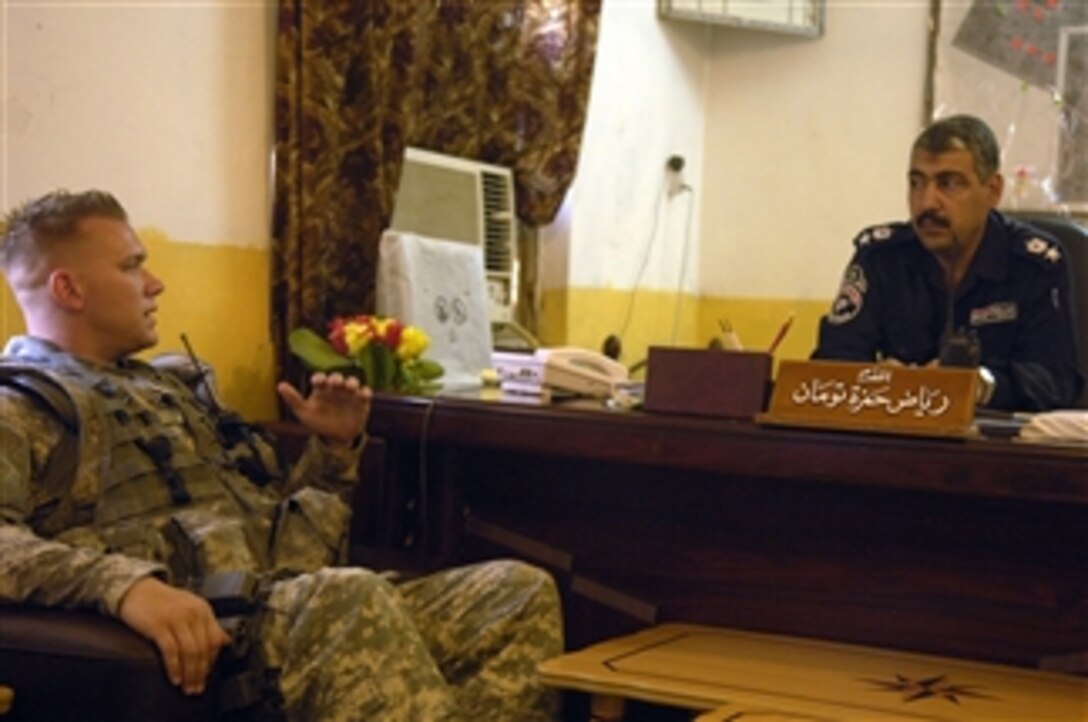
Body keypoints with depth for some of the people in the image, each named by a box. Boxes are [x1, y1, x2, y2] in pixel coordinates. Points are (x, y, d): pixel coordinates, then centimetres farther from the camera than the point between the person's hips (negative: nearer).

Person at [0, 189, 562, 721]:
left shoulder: (158, 387, 30)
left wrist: (334, 448, 18)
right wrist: (125, 584, -34)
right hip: (201, 633, -8)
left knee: (522, 592, -11)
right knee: (351, 597, -38)